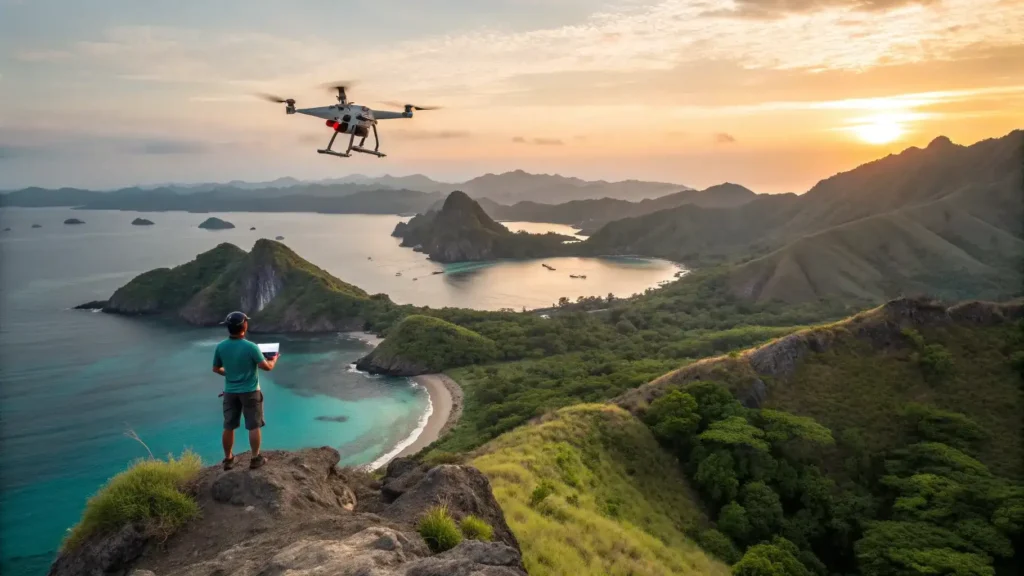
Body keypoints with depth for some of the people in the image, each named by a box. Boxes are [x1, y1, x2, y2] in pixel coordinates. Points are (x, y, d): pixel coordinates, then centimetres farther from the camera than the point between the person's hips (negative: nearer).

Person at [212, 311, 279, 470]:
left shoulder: (220, 347, -6)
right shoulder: (251, 347, -20)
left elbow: (216, 369, 7)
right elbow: (267, 367, -16)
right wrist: (274, 359, 5)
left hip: (230, 392, 4)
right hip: (250, 392, -4)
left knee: (229, 427, 12)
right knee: (254, 426, 7)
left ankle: (228, 459, 23)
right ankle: (255, 459, 13)